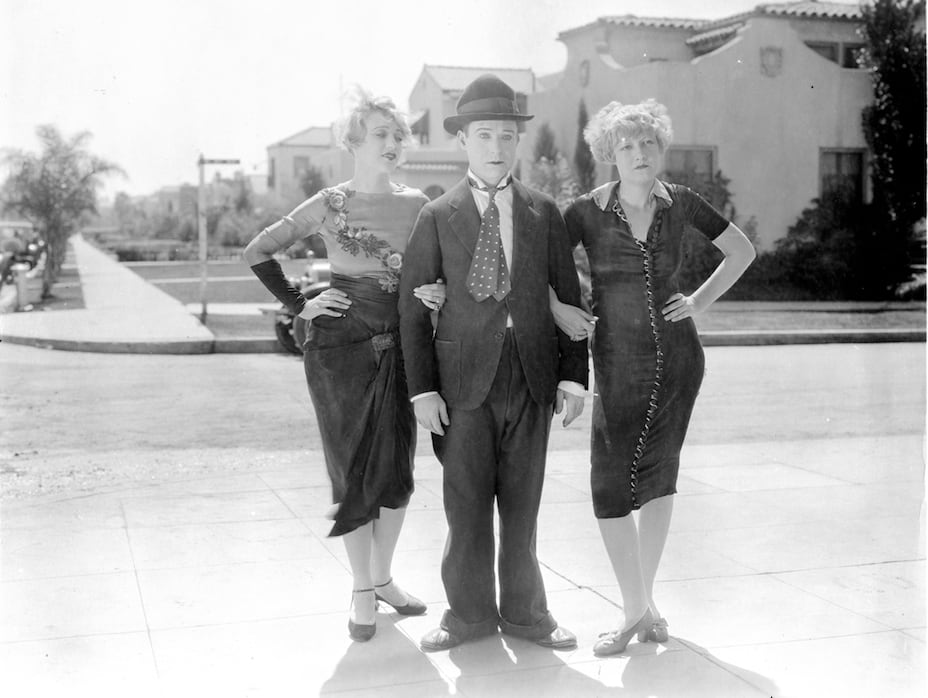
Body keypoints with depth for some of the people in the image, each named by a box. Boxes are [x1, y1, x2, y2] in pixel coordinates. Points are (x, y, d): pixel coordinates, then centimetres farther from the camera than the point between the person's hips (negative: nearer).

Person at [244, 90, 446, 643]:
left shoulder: (418, 204, 5)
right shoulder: (329, 205, -3)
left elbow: (435, 271, 13)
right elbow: (257, 252, 2)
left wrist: (436, 295, -10)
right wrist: (300, 305, -4)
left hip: (400, 347, 3)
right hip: (341, 347, -3)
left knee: (398, 469, 8)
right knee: (354, 469, 3)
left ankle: (383, 577, 27)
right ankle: (362, 591, 16)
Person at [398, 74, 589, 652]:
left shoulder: (544, 212, 8)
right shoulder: (437, 217, 2)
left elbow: (569, 295, 8)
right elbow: (413, 307, 1)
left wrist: (574, 375, 0)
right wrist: (423, 387, -6)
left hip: (532, 374, 2)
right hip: (465, 374, -1)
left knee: (522, 502, 9)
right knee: (466, 502, 3)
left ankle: (524, 612, 24)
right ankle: (470, 613, 20)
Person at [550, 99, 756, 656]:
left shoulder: (679, 203, -1)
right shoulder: (588, 212, -7)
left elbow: (742, 250, 11)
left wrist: (699, 302, 3)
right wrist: (556, 309, -10)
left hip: (678, 355, 1)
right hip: (618, 360, -1)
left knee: (660, 476, 9)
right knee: (610, 484, -5)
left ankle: (642, 600, 23)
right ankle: (640, 607, 10)